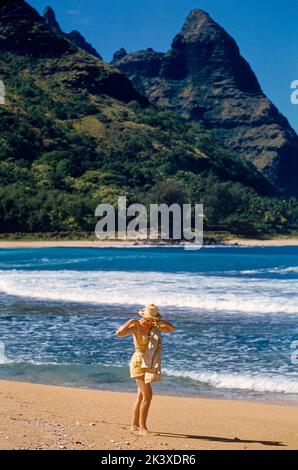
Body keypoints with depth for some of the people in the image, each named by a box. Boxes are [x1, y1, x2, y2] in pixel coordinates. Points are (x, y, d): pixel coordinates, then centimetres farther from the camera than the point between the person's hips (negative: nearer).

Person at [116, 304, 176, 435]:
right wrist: (131, 321, -28)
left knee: (141, 396, 11)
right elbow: (119, 333, -27)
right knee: (148, 396, -14)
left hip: (148, 365, 8)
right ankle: (142, 427, -10)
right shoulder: (136, 327, -13)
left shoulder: (154, 326, 6)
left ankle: (135, 426, 19)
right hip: (139, 364, -8)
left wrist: (162, 321, -9)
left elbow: (172, 329, 6)